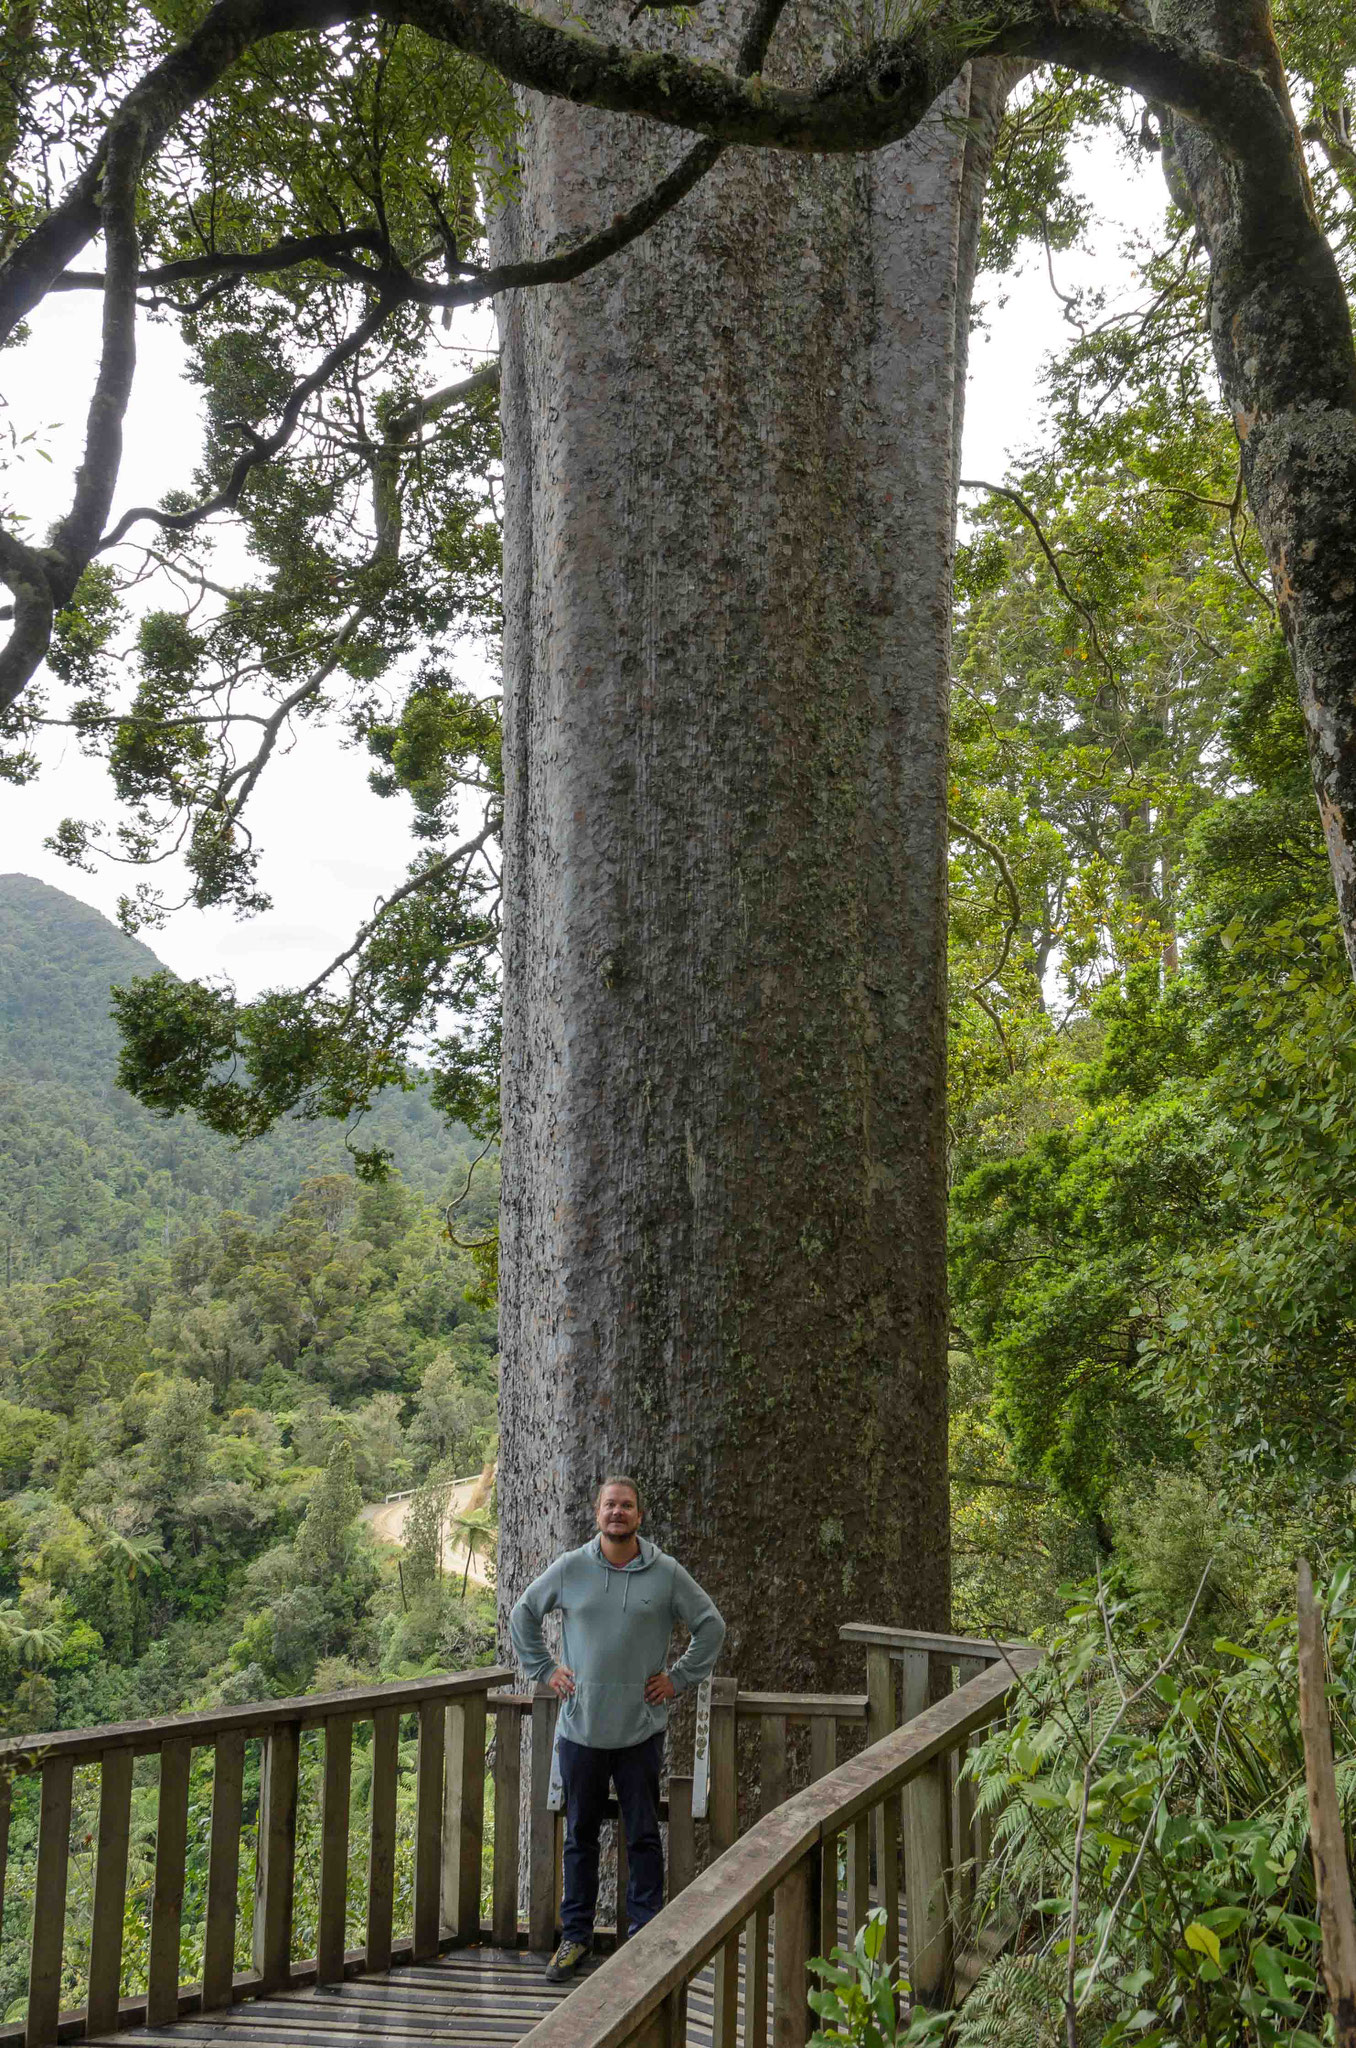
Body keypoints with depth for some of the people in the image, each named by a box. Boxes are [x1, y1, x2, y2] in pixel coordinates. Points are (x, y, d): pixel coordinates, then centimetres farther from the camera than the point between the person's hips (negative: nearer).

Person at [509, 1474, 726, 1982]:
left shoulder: (667, 1573, -3)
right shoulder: (569, 1569, -1)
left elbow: (711, 1625, 8)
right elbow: (522, 1616, 13)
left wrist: (679, 1678, 3)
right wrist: (544, 1670, 6)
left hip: (641, 1729, -1)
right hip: (581, 1726, 1)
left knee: (644, 1837, 7)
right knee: (580, 1835, 10)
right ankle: (575, 1934, 22)